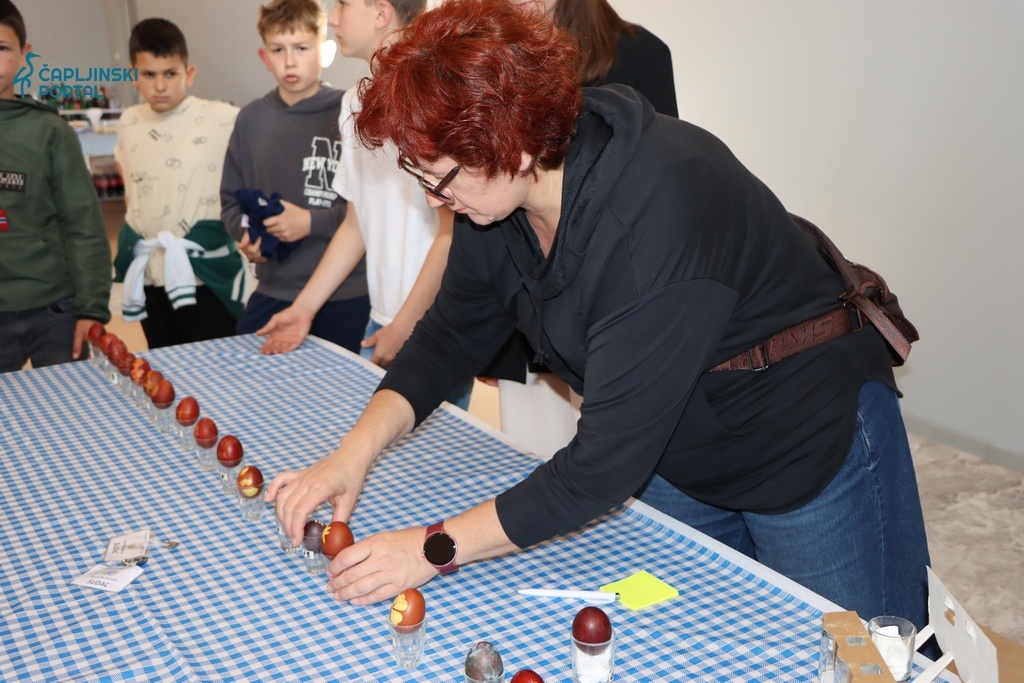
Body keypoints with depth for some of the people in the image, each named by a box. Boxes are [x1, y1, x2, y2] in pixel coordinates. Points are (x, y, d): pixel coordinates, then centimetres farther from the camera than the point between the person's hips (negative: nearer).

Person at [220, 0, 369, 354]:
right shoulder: (251, 119, 6)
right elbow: (232, 200, 13)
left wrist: (311, 222, -17)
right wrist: (245, 234, -7)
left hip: (345, 297, -4)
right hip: (272, 293, 4)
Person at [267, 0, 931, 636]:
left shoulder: (657, 219, -37)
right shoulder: (499, 198, -11)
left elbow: (608, 459, -34)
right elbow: (450, 335, 1)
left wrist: (436, 547, -27)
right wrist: (353, 454, -13)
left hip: (814, 450, -7)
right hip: (682, 459, 8)